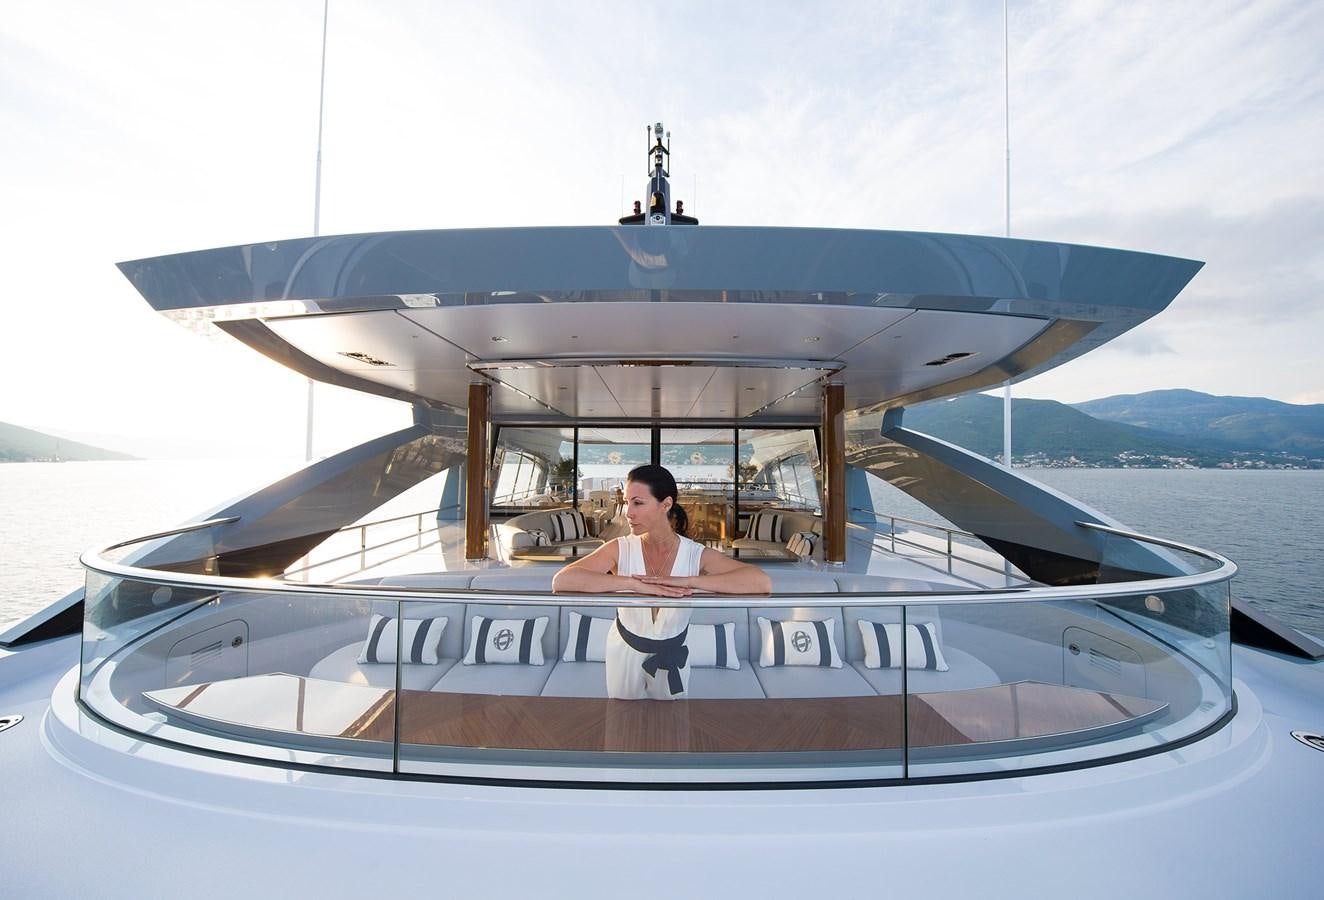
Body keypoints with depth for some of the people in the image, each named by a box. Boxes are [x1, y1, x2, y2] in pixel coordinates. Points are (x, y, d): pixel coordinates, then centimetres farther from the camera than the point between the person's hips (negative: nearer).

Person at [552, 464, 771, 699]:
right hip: (625, 650, 0)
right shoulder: (620, 549, -21)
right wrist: (635, 584, -42)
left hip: (671, 654, 0)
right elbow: (561, 580, -35)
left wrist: (685, 580, -39)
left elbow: (763, 583, -34)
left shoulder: (696, 555, -21)